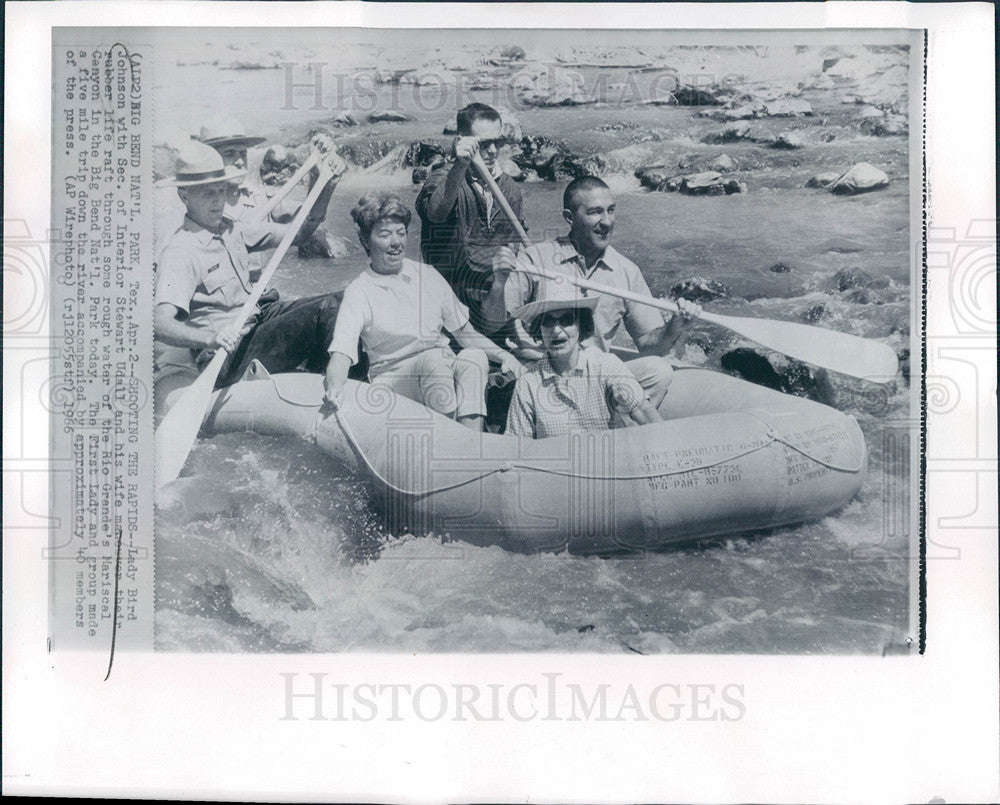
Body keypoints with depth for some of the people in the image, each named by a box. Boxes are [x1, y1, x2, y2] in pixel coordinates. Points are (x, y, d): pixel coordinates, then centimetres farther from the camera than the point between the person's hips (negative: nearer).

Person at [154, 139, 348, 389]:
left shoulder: (231, 231, 11)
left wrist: (325, 185, 2)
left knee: (336, 302, -7)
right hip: (228, 361, -9)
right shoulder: (180, 254, -15)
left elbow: (299, 232, 16)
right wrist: (210, 339, -48)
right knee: (327, 310, -21)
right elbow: (160, 324, -29)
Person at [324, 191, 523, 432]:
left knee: (475, 356, -28)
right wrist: (334, 387, -39)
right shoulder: (359, 292, -3)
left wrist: (502, 354, -4)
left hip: (444, 370, 4)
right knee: (433, 358, -34)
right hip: (394, 378, -4)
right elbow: (341, 352, -16)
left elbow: (465, 333, 15)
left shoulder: (427, 276, 11)